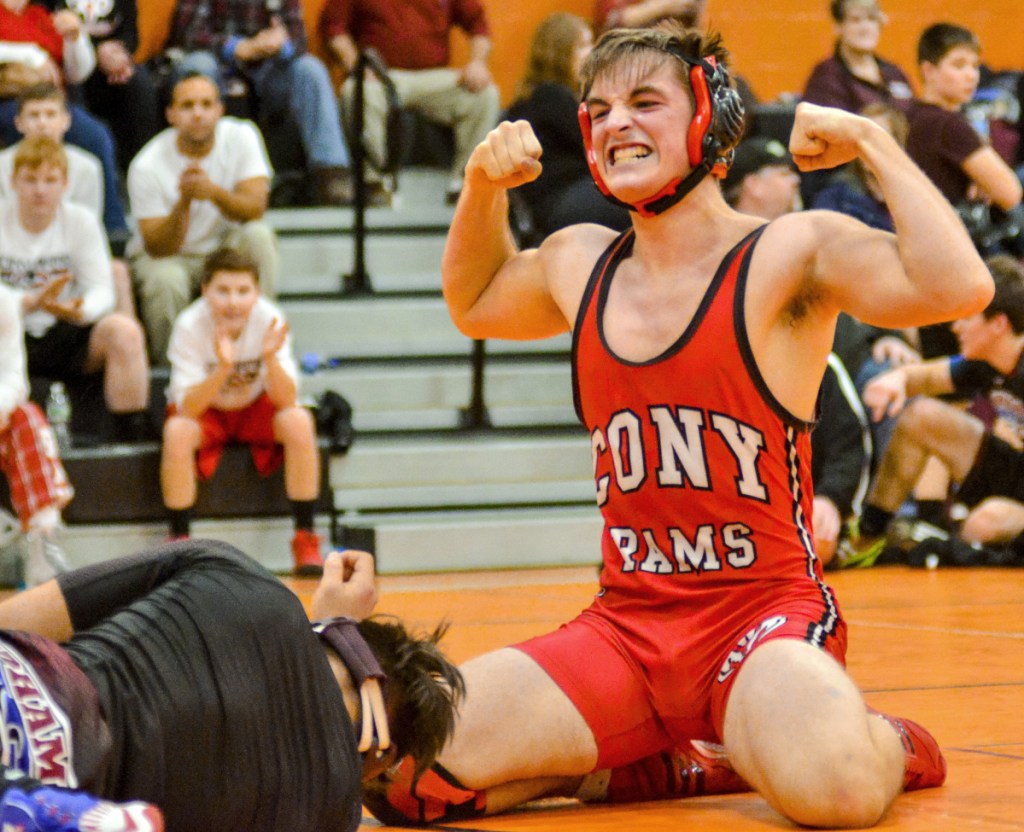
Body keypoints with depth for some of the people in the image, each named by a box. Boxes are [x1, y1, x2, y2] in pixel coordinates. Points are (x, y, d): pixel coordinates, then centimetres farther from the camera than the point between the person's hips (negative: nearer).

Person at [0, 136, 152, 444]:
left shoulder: (81, 221, 2)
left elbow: (102, 290, -6)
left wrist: (79, 311, -30)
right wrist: (31, 302, -32)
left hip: (64, 336, 1)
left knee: (123, 331, -29)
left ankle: (133, 440, -22)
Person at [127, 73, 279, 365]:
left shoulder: (240, 136, -13)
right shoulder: (147, 166, -19)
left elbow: (255, 209, -24)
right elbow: (158, 248, -23)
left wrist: (214, 192, -45)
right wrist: (183, 202, -42)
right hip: (169, 256, -2)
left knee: (258, 234, -29)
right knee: (166, 280, -36)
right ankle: (168, 363, -9)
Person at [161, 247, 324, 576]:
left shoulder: (269, 320, -22)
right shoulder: (190, 326, -26)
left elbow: (285, 400, -25)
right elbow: (187, 408, -32)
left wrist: (270, 357, -44)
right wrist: (223, 367, -47)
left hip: (256, 407, 1)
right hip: (203, 410, -1)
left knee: (299, 421, -28)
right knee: (177, 432, -34)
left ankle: (306, 541, -18)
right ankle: (179, 540, -18)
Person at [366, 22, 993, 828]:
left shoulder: (790, 254, -6)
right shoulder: (579, 264, 11)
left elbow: (958, 288, -24)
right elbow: (472, 303, 35)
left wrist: (871, 142, -15)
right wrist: (483, 185, 17)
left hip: (765, 612, -5)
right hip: (624, 623, 5)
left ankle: (886, 744, 2)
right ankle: (668, 765, 6)